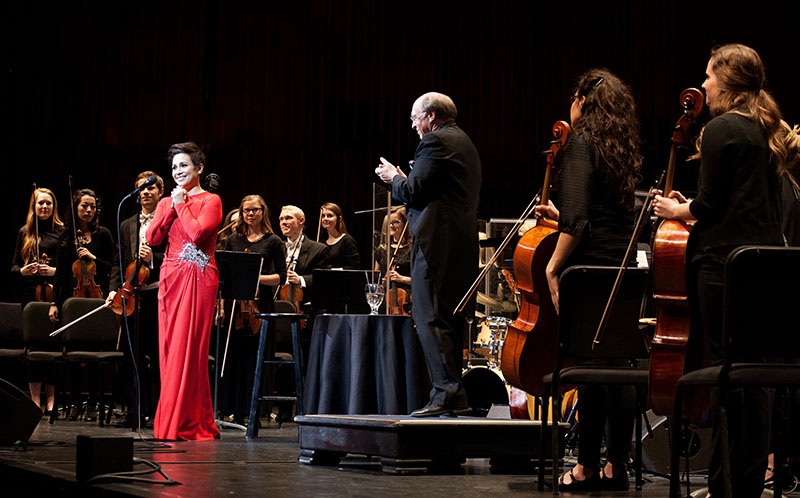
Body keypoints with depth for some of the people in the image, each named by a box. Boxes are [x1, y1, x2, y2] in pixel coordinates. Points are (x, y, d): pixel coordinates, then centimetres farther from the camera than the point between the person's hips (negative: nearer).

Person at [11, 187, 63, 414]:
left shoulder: (62, 232, 5)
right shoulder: (24, 232, 13)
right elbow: (14, 266, 14)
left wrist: (55, 271, -14)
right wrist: (23, 270, -7)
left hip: (54, 292, -2)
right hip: (30, 294, 2)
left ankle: (50, 398, 4)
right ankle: (35, 399, 4)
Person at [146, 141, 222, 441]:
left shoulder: (210, 201, 0)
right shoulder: (166, 203, 18)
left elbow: (197, 232, -17)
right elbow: (153, 238, 5)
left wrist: (181, 204, -5)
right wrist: (171, 207, -1)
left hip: (197, 279, -6)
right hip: (170, 279, 6)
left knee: (187, 349, -10)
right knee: (169, 348, 4)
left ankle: (185, 425, -8)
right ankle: (172, 422, 9)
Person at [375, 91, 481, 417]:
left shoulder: (435, 142, -8)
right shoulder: (465, 143, 23)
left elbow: (413, 192, -13)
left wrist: (394, 177, 7)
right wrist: (401, 178, 24)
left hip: (437, 240, -10)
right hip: (463, 242, 10)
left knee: (430, 318, -10)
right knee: (450, 321, 11)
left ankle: (447, 392, -16)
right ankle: (453, 395, 12)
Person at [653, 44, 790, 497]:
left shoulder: (721, 130, -11)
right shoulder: (765, 130, 15)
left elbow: (710, 206, -14)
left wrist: (677, 211, 4)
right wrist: (692, 206, 18)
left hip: (725, 260, -9)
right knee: (753, 371, 12)